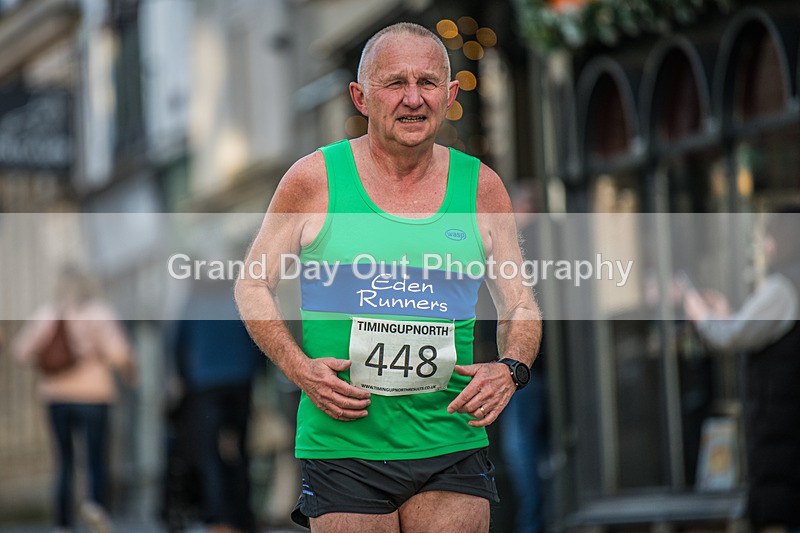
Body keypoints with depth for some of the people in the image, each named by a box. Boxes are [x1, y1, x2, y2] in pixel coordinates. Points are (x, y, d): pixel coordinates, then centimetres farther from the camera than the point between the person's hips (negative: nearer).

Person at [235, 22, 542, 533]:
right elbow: (253, 285, 8)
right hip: (342, 447, -2)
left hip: (452, 448, 2)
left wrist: (511, 369, -8)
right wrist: (299, 367, -9)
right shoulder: (313, 180, 0)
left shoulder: (481, 188, 6)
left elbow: (521, 307, 13)